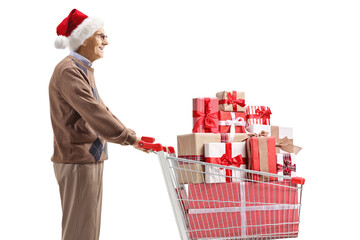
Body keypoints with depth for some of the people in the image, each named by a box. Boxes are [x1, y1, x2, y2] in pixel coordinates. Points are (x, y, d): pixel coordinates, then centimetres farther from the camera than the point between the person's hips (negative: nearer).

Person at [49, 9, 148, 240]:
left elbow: (101, 111, 20)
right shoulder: (69, 71, -15)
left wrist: (132, 138, 10)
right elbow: (93, 112, -24)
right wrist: (130, 138, -23)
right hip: (78, 162, -10)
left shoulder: (84, 71, 18)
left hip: (90, 159, 10)